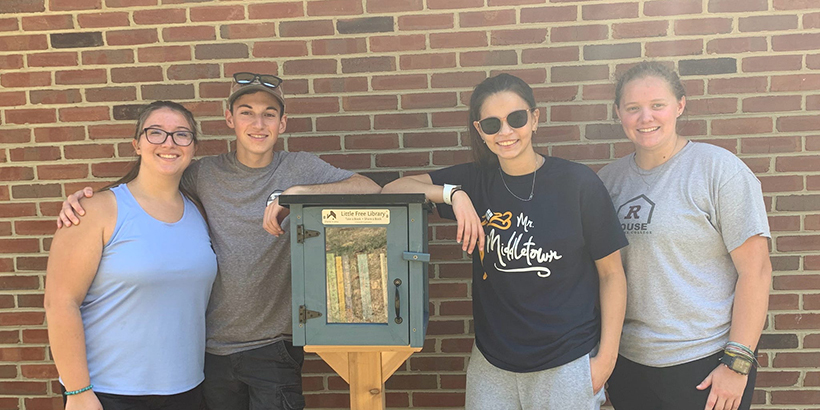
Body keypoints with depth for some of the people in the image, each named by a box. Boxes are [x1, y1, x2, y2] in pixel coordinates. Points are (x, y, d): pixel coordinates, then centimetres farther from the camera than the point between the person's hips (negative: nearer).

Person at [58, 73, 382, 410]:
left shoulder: (299, 168, -4)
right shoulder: (204, 174, 4)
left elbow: (370, 190, -17)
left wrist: (296, 193, -27)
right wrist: (82, 196, -3)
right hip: (212, 348, 3)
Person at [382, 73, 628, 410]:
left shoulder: (577, 182, -9)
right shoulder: (475, 182, -1)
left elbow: (611, 274, -4)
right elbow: (392, 190, -2)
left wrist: (606, 358, -6)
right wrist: (453, 193, -16)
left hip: (567, 365, -2)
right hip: (492, 363, 3)